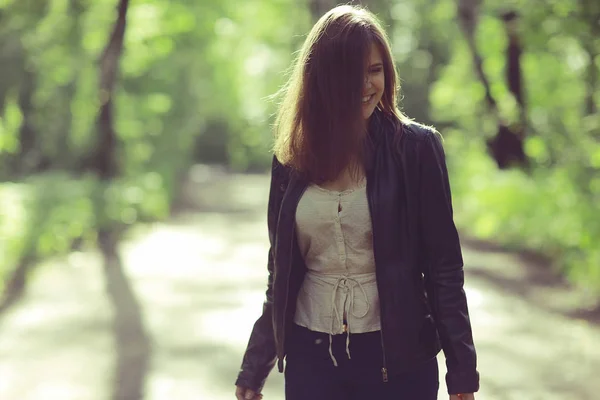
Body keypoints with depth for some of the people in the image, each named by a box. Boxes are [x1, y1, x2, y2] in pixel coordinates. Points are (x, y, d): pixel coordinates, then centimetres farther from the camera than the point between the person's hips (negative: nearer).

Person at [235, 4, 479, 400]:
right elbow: (280, 272, 9)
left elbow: (444, 267, -6)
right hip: (311, 357, 3)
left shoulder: (416, 147, -6)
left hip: (397, 356, -2)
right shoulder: (293, 157, 3)